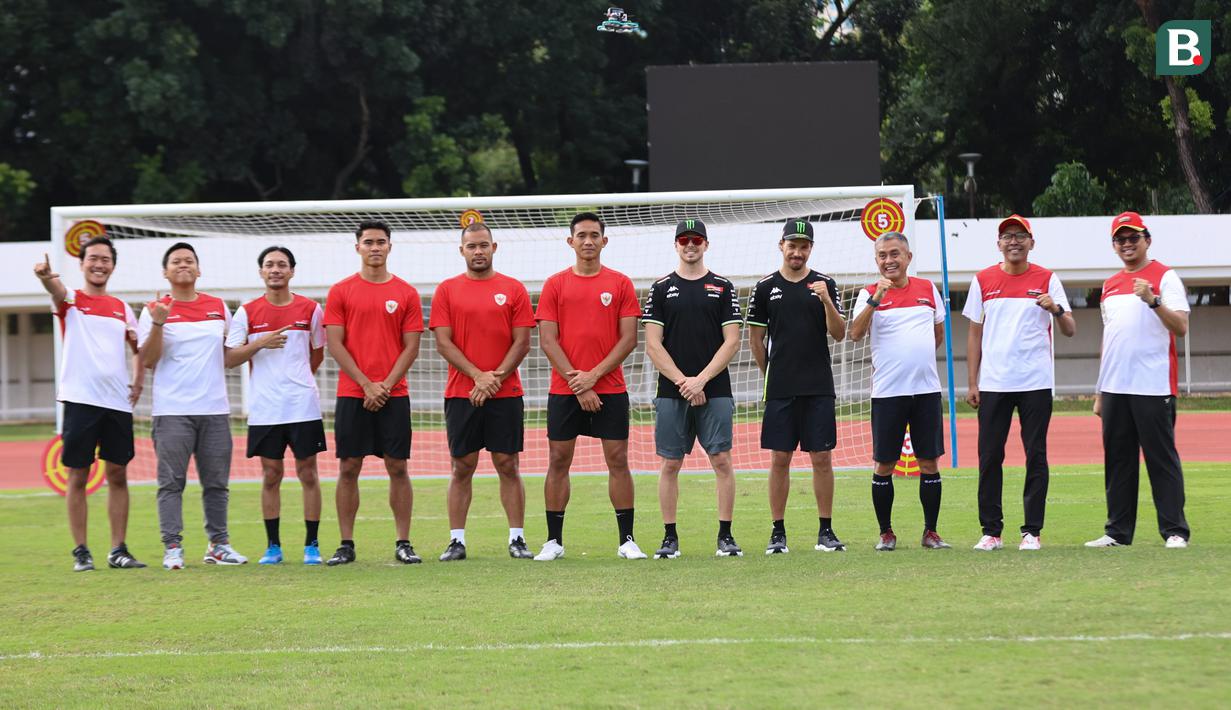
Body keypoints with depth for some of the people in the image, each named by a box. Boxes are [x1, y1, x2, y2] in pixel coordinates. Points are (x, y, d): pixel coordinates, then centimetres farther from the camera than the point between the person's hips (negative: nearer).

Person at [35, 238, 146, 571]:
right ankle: (81, 552, 3)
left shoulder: (121, 307, 14)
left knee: (118, 475, 4)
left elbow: (139, 348, 25)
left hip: (118, 403, 4)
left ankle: (118, 550, 9)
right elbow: (57, 290, -22)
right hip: (80, 401, -4)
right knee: (77, 476, -2)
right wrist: (45, 276, -46)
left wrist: (139, 381, 8)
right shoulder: (71, 300, 2)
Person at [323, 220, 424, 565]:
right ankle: (346, 544, 6)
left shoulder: (406, 293, 5)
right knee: (348, 468, 1)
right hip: (352, 393, 0)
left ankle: (403, 544, 5)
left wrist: (386, 385, -9)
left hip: (394, 394, 0)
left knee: (398, 467, 0)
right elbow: (335, 344, -1)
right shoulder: (341, 292, 4)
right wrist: (367, 384, -9)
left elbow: (411, 347, 2)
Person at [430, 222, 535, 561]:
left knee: (507, 465, 1)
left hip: (506, 393, 0)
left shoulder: (513, 289, 5)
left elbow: (522, 343, 1)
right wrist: (479, 376, -12)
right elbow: (443, 343, -1)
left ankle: (517, 539, 5)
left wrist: (496, 378, -11)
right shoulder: (447, 290, 5)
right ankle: (457, 540, 5)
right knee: (462, 467, 2)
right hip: (461, 393, 0)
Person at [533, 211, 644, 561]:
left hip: (610, 389, 0)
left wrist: (594, 375, -10)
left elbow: (629, 338, 0)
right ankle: (554, 541, 7)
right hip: (564, 389, 0)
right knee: (558, 461, 2)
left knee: (618, 460, -1)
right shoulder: (555, 284, 5)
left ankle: (627, 541, 4)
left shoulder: (620, 284, 5)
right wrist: (576, 380, -10)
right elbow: (547, 340, 0)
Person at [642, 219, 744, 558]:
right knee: (670, 464, 1)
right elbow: (653, 345, 2)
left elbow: (731, 342, 1)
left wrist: (701, 379, -10)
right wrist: (682, 381, -9)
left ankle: (726, 536, 2)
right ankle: (670, 538, 8)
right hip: (671, 392, 0)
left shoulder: (723, 288, 7)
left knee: (722, 460, -4)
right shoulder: (661, 289, 7)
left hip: (715, 391, 0)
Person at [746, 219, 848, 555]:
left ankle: (826, 531, 7)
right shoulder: (765, 287, 4)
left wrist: (826, 301, -16)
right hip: (780, 389, 0)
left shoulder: (825, 285, 5)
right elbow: (756, 338, 11)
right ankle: (778, 533, 6)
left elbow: (839, 334, -1)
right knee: (780, 458, 1)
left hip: (819, 387, 0)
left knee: (822, 458, 0)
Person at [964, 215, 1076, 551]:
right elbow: (975, 334, 11)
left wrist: (1056, 309, -24)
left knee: (1036, 456, 0)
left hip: (1036, 383, -1)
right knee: (989, 457, 0)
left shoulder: (1047, 280, 4)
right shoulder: (983, 280, 8)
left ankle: (1032, 531, 4)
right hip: (993, 384, 1)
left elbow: (1070, 330, -1)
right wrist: (972, 383, 5)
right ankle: (991, 531, 6)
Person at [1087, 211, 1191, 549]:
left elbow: (1181, 327, -12)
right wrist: (1100, 391, 19)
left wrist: (1153, 300, -27)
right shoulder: (1110, 285, 18)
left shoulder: (1165, 277, -2)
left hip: (1153, 388, -6)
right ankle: (1118, 531, 13)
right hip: (1115, 389, 6)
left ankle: (1175, 531, -5)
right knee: (1117, 460, 8)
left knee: (1161, 458, -6)